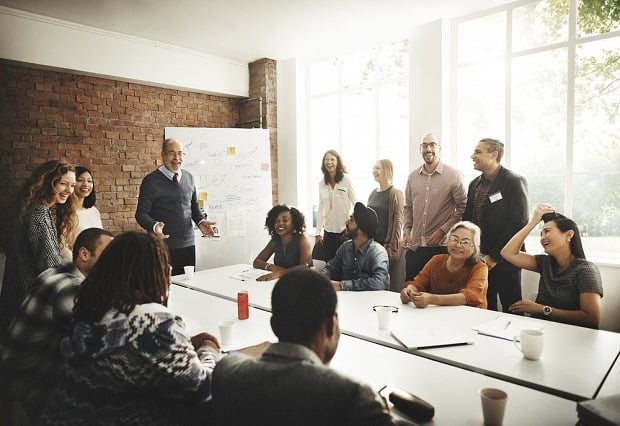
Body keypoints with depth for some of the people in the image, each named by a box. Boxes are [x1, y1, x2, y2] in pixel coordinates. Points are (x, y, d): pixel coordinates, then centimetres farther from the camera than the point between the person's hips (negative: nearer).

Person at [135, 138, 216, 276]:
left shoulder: (189, 178, 10)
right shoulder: (151, 180, -5)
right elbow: (141, 213, -5)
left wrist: (200, 221, 0)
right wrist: (154, 226, -24)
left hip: (188, 245, 4)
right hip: (163, 246, -4)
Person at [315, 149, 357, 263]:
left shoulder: (346, 179, -6)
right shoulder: (321, 183, 5)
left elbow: (356, 204, -3)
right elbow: (321, 209, 8)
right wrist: (317, 233, 6)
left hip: (344, 230, -3)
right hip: (328, 230, 3)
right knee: (326, 261, 5)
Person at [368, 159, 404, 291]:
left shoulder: (394, 193, -7)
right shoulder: (373, 193, 13)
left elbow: (398, 221, -11)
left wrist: (393, 247, -15)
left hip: (386, 244, -6)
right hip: (371, 242, 6)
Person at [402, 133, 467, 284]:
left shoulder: (454, 176, -4)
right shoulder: (413, 177, 10)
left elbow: (463, 208, -5)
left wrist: (443, 230, -11)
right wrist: (406, 231, 6)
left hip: (442, 246, -4)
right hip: (414, 246, 4)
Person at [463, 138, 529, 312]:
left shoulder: (514, 182, -9)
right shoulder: (475, 184, 12)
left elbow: (518, 223, -15)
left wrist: (494, 256, -14)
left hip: (504, 259, -6)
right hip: (478, 259, 6)